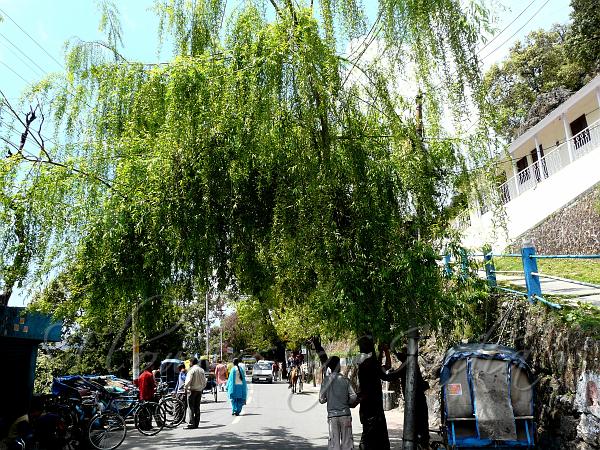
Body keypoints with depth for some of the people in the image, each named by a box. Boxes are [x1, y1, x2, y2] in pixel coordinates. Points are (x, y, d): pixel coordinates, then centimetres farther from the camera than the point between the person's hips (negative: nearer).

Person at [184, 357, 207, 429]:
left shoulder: (192, 369, -11)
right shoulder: (201, 370, 9)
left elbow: (188, 381, -17)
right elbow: (204, 382, 11)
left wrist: (186, 388, -5)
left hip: (192, 390, -6)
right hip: (199, 391, 6)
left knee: (191, 408, -3)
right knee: (197, 408, 11)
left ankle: (191, 424, -6)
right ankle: (196, 423, 13)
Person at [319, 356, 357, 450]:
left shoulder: (326, 381, -2)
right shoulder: (345, 380, -4)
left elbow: (321, 400, -2)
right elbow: (353, 397, -8)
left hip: (332, 415, 1)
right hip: (345, 414, 0)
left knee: (334, 442, 6)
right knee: (346, 440, 9)